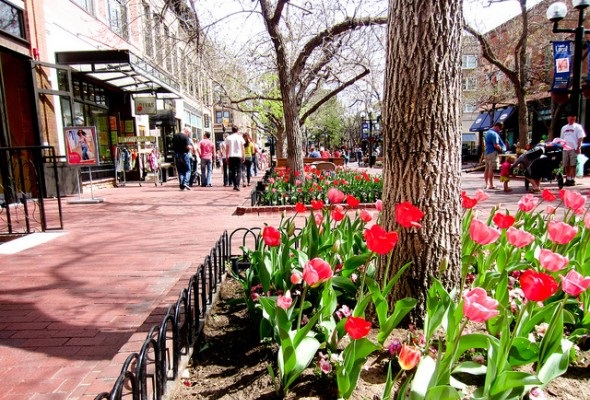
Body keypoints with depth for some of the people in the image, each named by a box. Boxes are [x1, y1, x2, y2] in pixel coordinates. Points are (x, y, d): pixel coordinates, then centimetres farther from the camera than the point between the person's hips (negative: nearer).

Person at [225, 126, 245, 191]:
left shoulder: (228, 138, 2)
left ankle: (235, 185, 8)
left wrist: (227, 157, 10)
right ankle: (237, 185, -11)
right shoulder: (240, 138, 1)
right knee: (238, 171, 3)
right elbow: (242, 148, 4)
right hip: (239, 156, 0)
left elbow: (227, 149, 4)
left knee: (232, 171, 9)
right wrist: (243, 157, 11)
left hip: (231, 156, 1)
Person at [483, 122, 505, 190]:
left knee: (486, 168, 9)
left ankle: (487, 184, 14)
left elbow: (485, 144, 25)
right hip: (492, 153, -10)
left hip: (487, 152, 10)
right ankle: (491, 185, -8)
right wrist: (501, 150, -6)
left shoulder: (487, 132, 18)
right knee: (491, 169, -9)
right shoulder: (494, 134, -14)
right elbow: (496, 145, -19)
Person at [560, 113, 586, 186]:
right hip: (565, 149, 5)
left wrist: (578, 148, -15)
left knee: (573, 165, -8)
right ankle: (568, 179, 18)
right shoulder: (564, 128, 18)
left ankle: (572, 180, -6)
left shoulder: (577, 127, 1)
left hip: (574, 149, -5)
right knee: (566, 166, 8)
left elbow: (580, 138, -6)